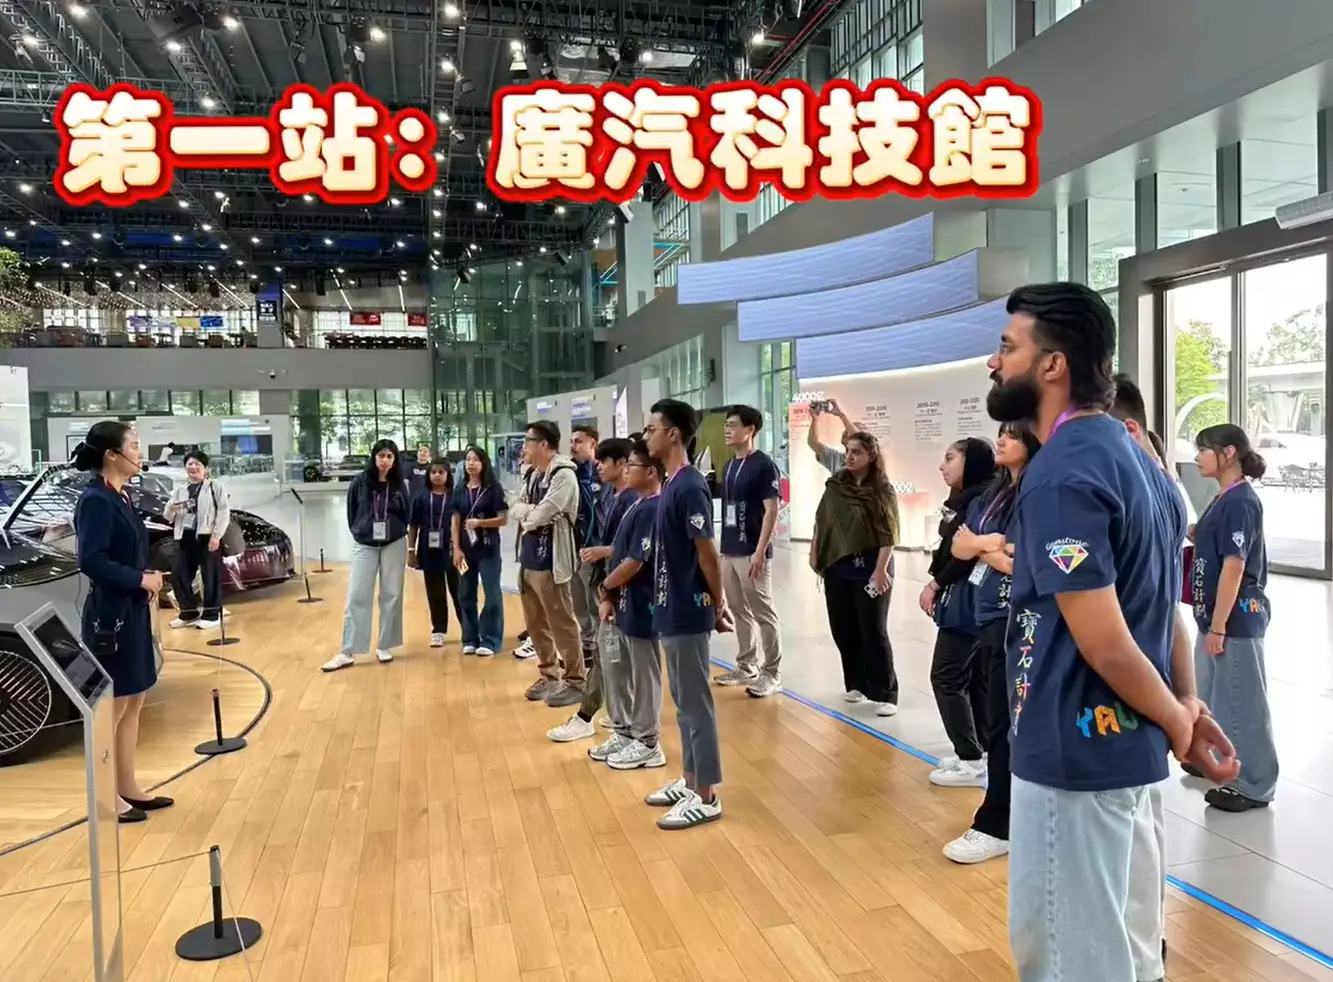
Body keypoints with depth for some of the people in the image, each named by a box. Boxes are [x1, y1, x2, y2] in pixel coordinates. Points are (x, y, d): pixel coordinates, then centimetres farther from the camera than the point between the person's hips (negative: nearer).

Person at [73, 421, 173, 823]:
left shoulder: (120, 497, 11)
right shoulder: (95, 500, -16)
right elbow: (91, 561, -24)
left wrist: (147, 579, -3)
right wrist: (141, 580, -16)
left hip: (132, 613, 9)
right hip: (110, 616, -9)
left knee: (133, 704, 16)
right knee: (112, 708, 1)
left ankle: (128, 788, 26)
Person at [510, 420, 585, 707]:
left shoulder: (563, 475, -15)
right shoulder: (532, 475, 13)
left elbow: (540, 515, -21)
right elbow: (515, 508, 8)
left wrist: (526, 513, -1)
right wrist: (534, 511, -11)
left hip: (551, 562, -9)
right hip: (528, 560, 9)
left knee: (562, 625, 0)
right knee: (536, 624, 17)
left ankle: (575, 682, 10)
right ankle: (549, 675, 30)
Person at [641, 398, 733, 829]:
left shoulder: (689, 487, -19)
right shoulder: (672, 484, 11)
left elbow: (707, 553, -18)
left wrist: (717, 604, -8)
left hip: (688, 613, -10)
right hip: (672, 611, 10)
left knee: (696, 703, 0)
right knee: (683, 702, 17)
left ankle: (706, 797, 11)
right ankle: (689, 781, 29)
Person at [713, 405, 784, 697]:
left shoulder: (763, 465, -10)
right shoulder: (729, 466, 13)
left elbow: (771, 511, -14)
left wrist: (760, 552, -19)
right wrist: (723, 546, 15)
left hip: (752, 553, -7)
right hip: (729, 552, 8)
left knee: (763, 614, 0)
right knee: (740, 612, 14)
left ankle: (772, 673, 9)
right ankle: (747, 666, 26)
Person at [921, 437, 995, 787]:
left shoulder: (980, 500, -16)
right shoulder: (964, 499, 15)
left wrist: (936, 583, -11)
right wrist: (937, 585, 4)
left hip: (969, 599, -10)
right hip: (963, 598, 10)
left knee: (947, 676, -5)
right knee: (973, 677, 13)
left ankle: (972, 761, 0)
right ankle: (977, 752, 20)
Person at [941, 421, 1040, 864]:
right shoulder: (993, 492, 13)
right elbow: (959, 546, 9)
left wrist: (978, 545, -6)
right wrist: (992, 543, -11)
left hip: (1017, 622, -8)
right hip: (987, 618, 9)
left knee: (1004, 725, -2)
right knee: (998, 720, 16)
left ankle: (996, 827, 8)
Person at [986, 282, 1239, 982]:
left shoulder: (1061, 473, -22)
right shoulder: (1132, 454, 10)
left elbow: (1104, 642, -22)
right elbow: (1157, 599, 11)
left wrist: (1175, 723, -7)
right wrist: (1187, 706, 8)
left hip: (1074, 748, -10)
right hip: (1126, 742, 10)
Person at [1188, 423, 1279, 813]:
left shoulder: (1240, 502, -18)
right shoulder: (1224, 500, 10)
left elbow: (1234, 566, -21)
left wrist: (1219, 624, -20)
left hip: (1235, 618, -10)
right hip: (1218, 615, 10)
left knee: (1242, 700, 1)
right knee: (1214, 693, 21)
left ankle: (1254, 784, 13)